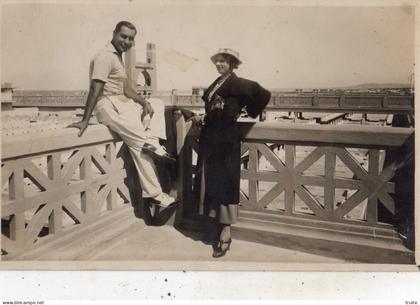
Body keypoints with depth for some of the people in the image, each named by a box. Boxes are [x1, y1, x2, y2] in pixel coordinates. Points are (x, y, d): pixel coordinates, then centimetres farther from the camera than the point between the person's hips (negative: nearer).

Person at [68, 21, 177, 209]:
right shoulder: (105, 56, -12)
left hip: (122, 104, 10)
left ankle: (152, 142, -11)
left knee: (156, 103, 12)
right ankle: (154, 194, -9)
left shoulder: (118, 56, 20)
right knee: (139, 144, -14)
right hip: (109, 107, -10)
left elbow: (125, 88, 17)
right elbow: (95, 89, -22)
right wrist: (85, 120, -28)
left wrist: (143, 102, 1)